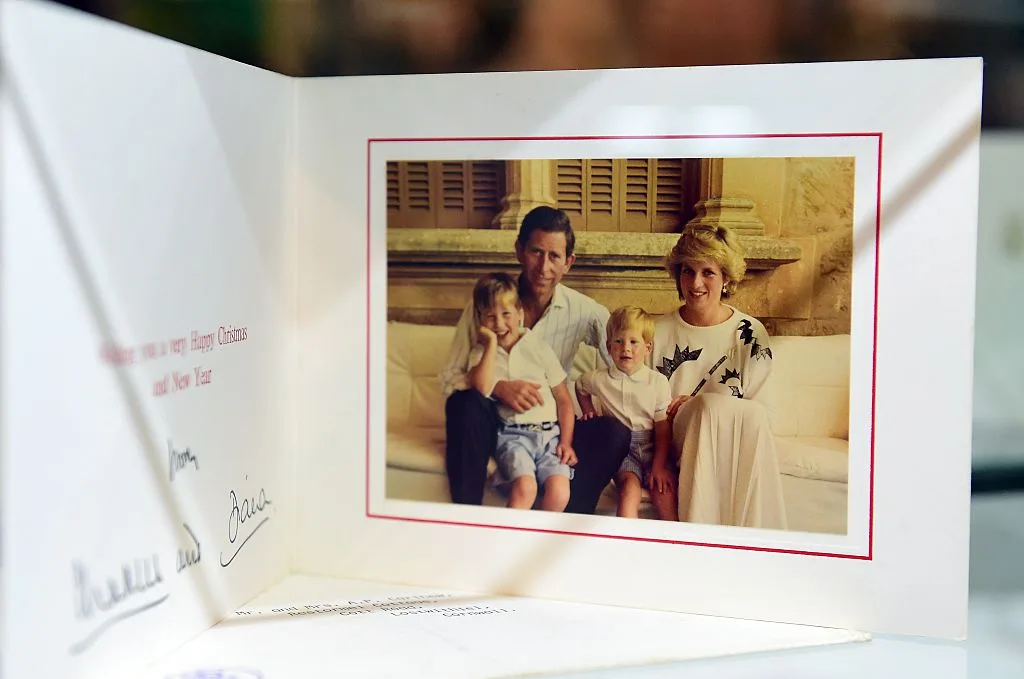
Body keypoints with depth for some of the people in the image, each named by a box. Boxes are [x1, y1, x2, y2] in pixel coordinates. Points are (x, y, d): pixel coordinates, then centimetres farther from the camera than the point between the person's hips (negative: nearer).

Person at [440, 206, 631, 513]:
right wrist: (499, 387, -30)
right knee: (465, 403, -32)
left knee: (613, 431, -24)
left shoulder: (584, 312, -4)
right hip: (495, 422, -1)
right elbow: (450, 377, -11)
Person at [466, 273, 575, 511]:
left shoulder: (540, 349, 9)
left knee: (559, 493, -24)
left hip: (549, 433, 1)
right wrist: (492, 342, -8)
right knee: (525, 487, -30)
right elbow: (482, 388, -15)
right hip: (512, 434, -1)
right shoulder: (481, 353, 8)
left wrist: (566, 442, -1)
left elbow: (564, 399, 10)